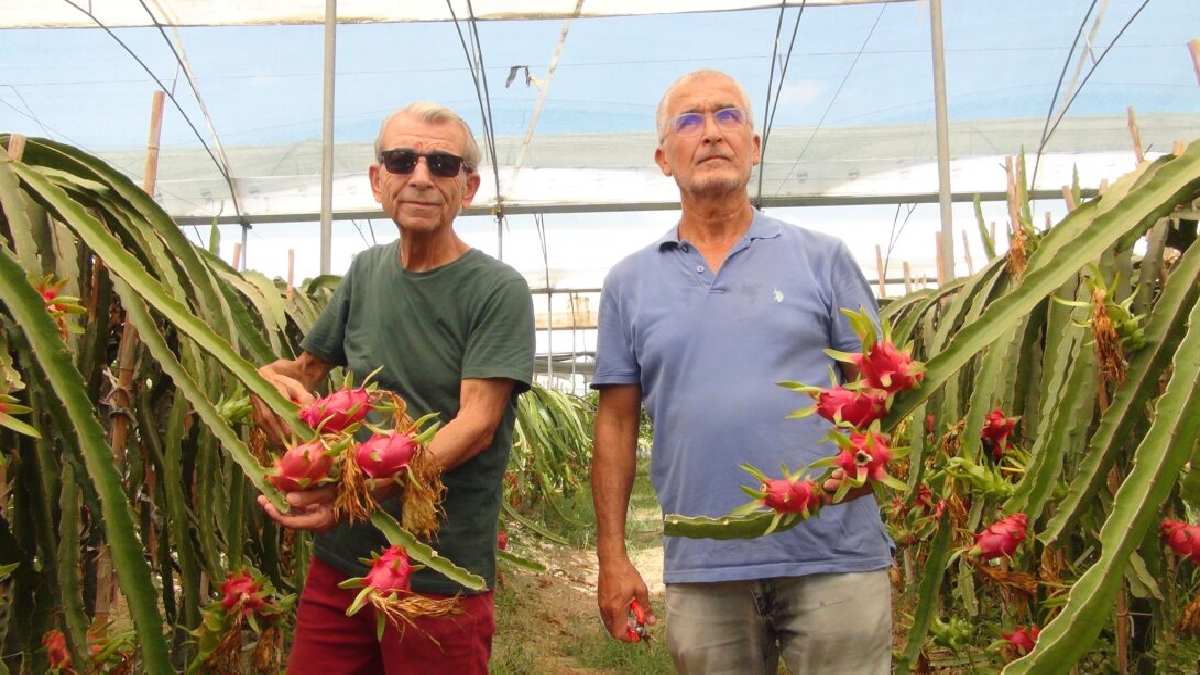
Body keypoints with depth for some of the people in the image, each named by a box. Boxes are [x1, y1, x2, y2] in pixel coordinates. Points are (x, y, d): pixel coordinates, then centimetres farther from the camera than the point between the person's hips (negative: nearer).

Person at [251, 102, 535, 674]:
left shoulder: (498, 290, -10)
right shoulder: (365, 271, 8)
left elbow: (477, 424, -18)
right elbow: (309, 365, 19)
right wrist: (268, 378, -5)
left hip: (441, 576, -5)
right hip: (340, 558, 5)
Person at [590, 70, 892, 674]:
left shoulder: (822, 258, 5)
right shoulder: (630, 282, 8)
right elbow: (617, 423, 8)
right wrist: (612, 558, 4)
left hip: (834, 560, -1)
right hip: (702, 572, 1)